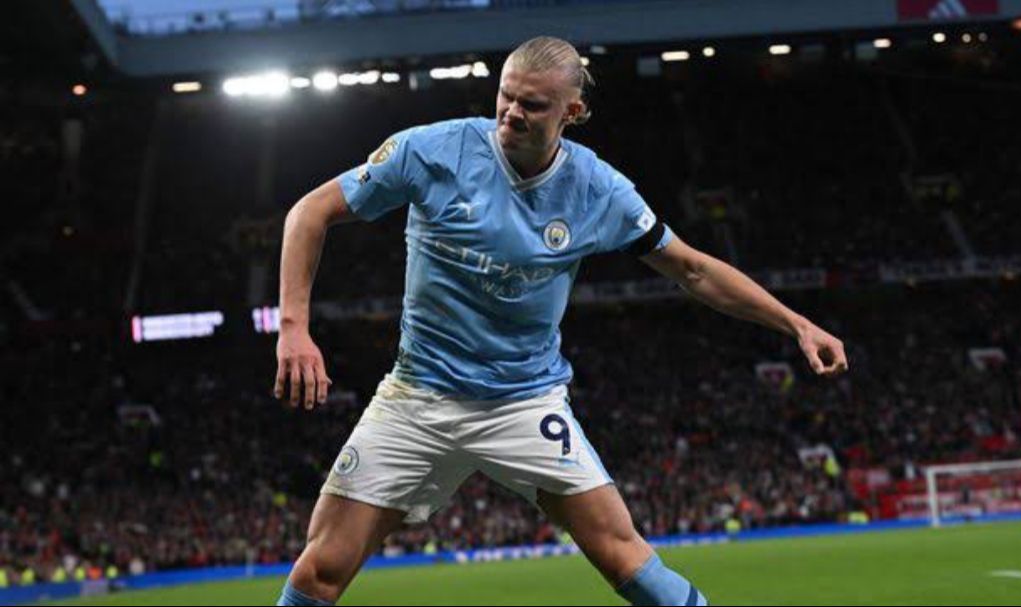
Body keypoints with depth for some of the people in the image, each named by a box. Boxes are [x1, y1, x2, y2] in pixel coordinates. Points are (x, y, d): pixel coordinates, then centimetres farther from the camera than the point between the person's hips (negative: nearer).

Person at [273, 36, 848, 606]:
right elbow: (314, 211, -5)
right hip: (419, 396, 0)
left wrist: (796, 323, 3)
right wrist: (294, 326, -16)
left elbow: (694, 269, 6)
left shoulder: (600, 190, -7)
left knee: (623, 555, -11)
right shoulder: (434, 150, -13)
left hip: (529, 401, 1)